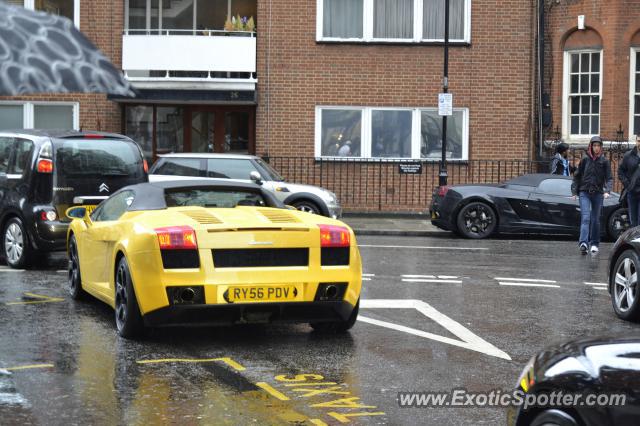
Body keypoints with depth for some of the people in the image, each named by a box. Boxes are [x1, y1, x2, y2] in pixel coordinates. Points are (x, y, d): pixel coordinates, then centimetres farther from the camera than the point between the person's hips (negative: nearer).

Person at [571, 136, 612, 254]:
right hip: (584, 192, -1)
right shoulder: (585, 160, 3)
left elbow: (609, 178, -1)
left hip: (598, 193, 1)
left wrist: (607, 191, -17)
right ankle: (583, 243, -25)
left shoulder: (604, 161, 2)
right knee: (585, 218, -13)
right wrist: (574, 191, 2)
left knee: (595, 219, 8)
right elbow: (577, 176, 9)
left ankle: (594, 244, 18)